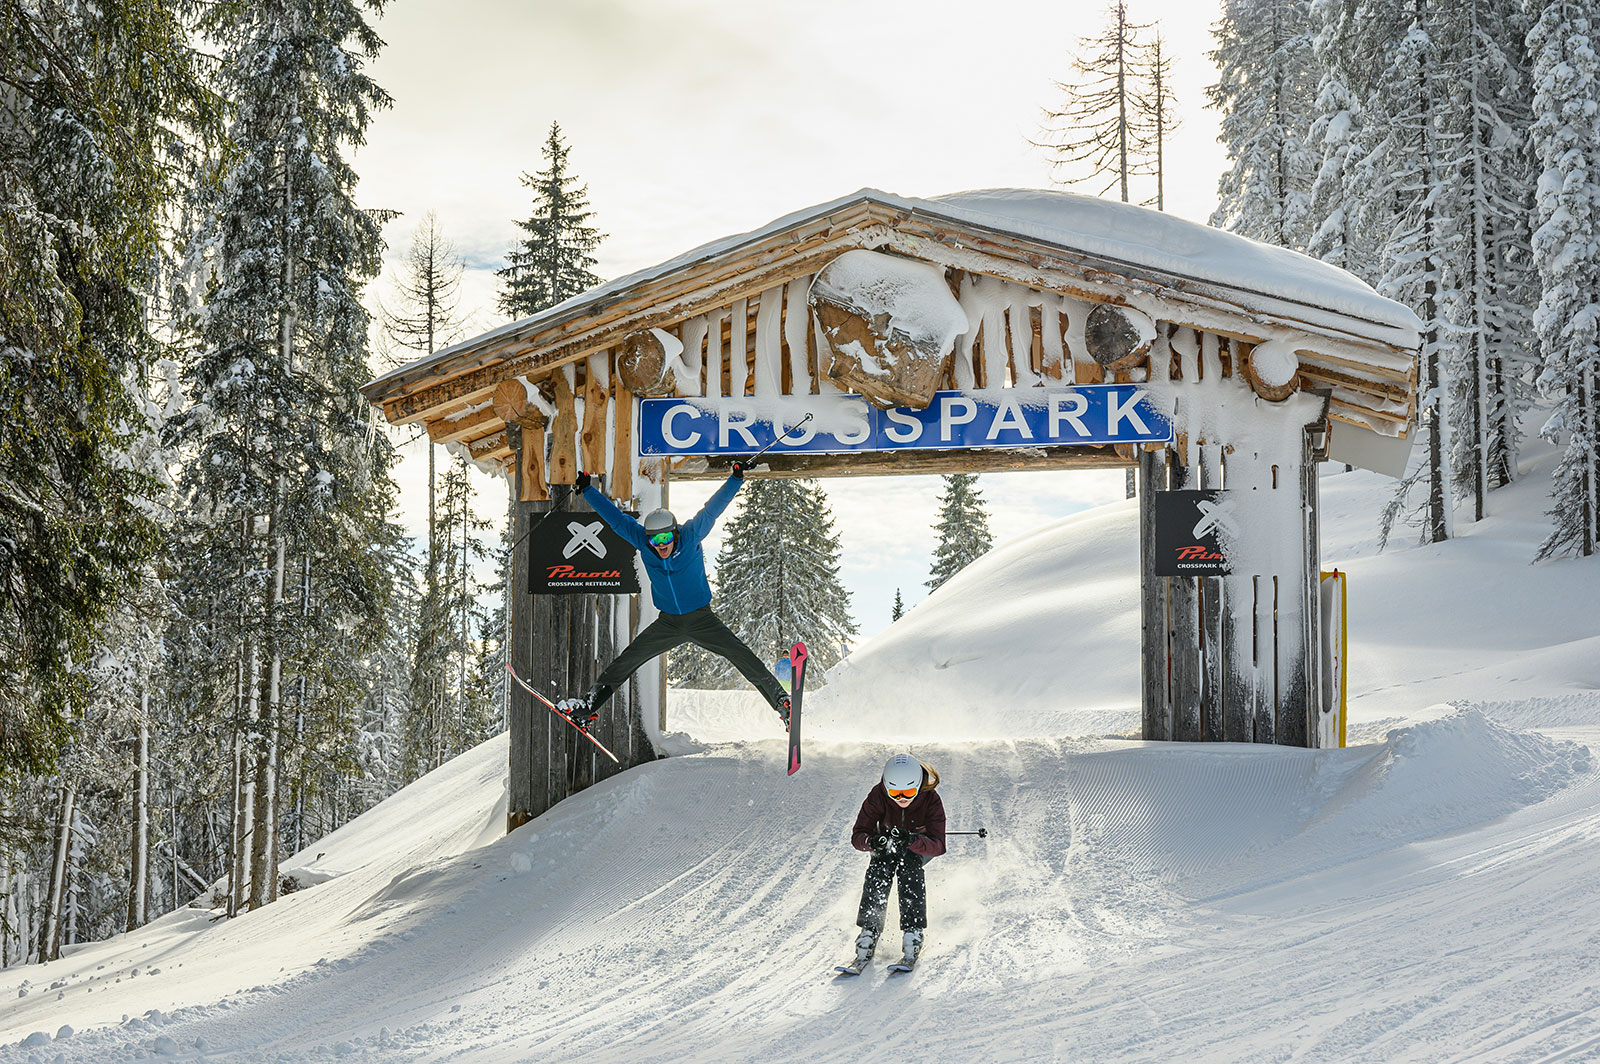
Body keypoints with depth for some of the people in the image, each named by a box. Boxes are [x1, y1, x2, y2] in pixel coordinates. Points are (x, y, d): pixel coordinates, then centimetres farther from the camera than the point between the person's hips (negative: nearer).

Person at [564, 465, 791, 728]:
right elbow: (615, 517, -5)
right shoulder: (642, 541, -12)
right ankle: (590, 704, 12)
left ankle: (781, 701, -14)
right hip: (668, 623, 3)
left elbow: (713, 508, -16)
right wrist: (586, 489, -3)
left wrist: (737, 478, -21)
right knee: (628, 659, 0)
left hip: (702, 619, -3)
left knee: (740, 655, -17)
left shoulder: (691, 535, -18)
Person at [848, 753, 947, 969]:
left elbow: (938, 846, -37)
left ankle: (913, 934, -33)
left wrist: (911, 840, -56)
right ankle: (869, 932, -25)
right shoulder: (878, 796, -28)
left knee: (909, 865, -32)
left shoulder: (931, 800, -31)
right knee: (878, 870, -28)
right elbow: (857, 836, -29)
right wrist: (871, 841, -52)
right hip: (887, 844, 2)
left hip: (922, 846, -2)